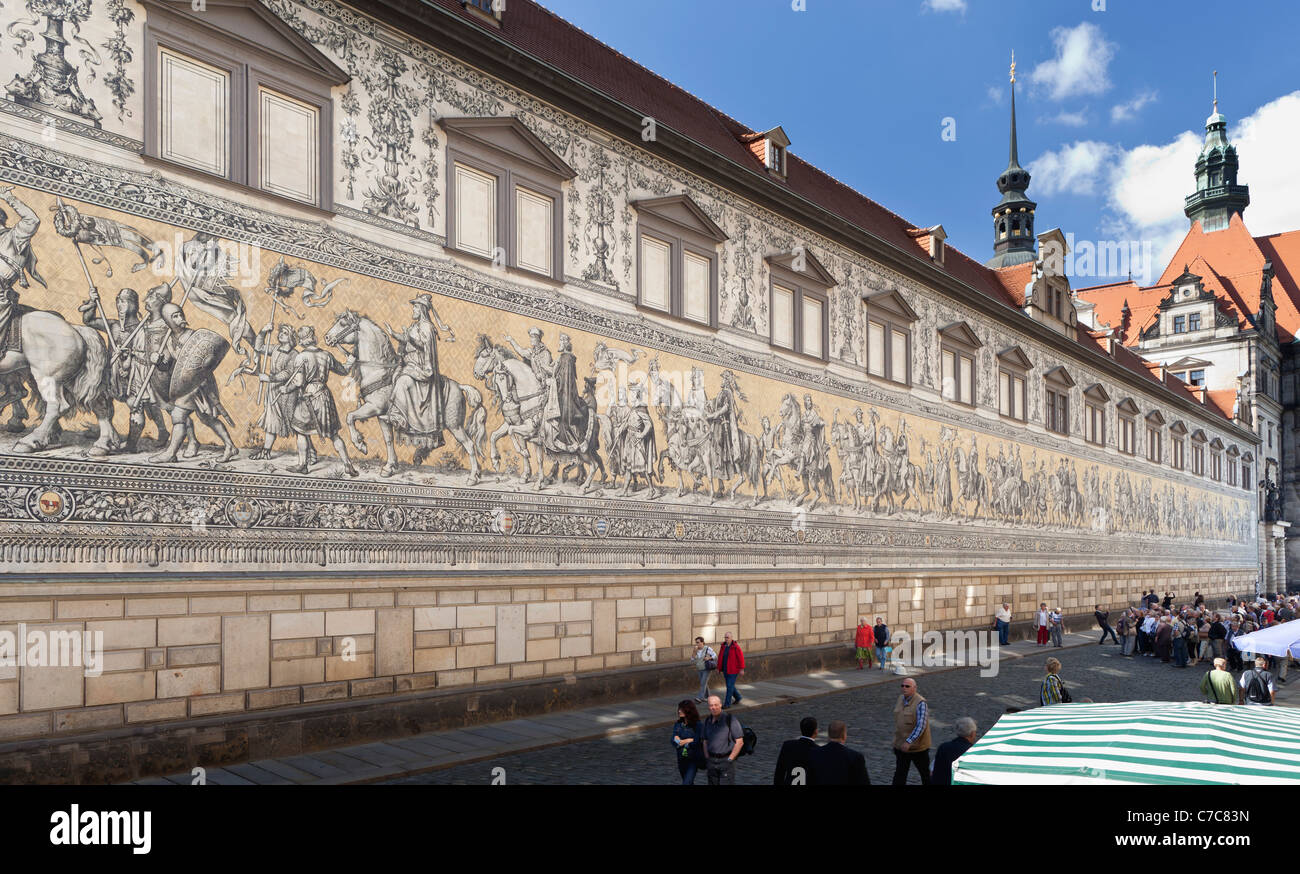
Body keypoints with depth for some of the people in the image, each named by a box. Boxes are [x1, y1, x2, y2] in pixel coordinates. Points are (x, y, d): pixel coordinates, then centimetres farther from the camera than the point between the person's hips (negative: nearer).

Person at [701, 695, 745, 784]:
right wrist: (707, 759, 9)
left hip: (726, 760, -5)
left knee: (726, 783, -11)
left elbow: (740, 742, -9)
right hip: (712, 761, 5)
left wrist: (730, 759, -10)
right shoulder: (707, 721, 7)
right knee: (712, 783, 7)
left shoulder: (730, 720, -10)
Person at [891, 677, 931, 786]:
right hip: (901, 745, 6)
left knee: (925, 772, 15)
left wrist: (909, 741, -30)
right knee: (899, 773, 5)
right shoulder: (900, 699, 3)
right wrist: (897, 738, 18)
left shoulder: (920, 703, -19)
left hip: (917, 746, -6)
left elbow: (921, 726, -26)